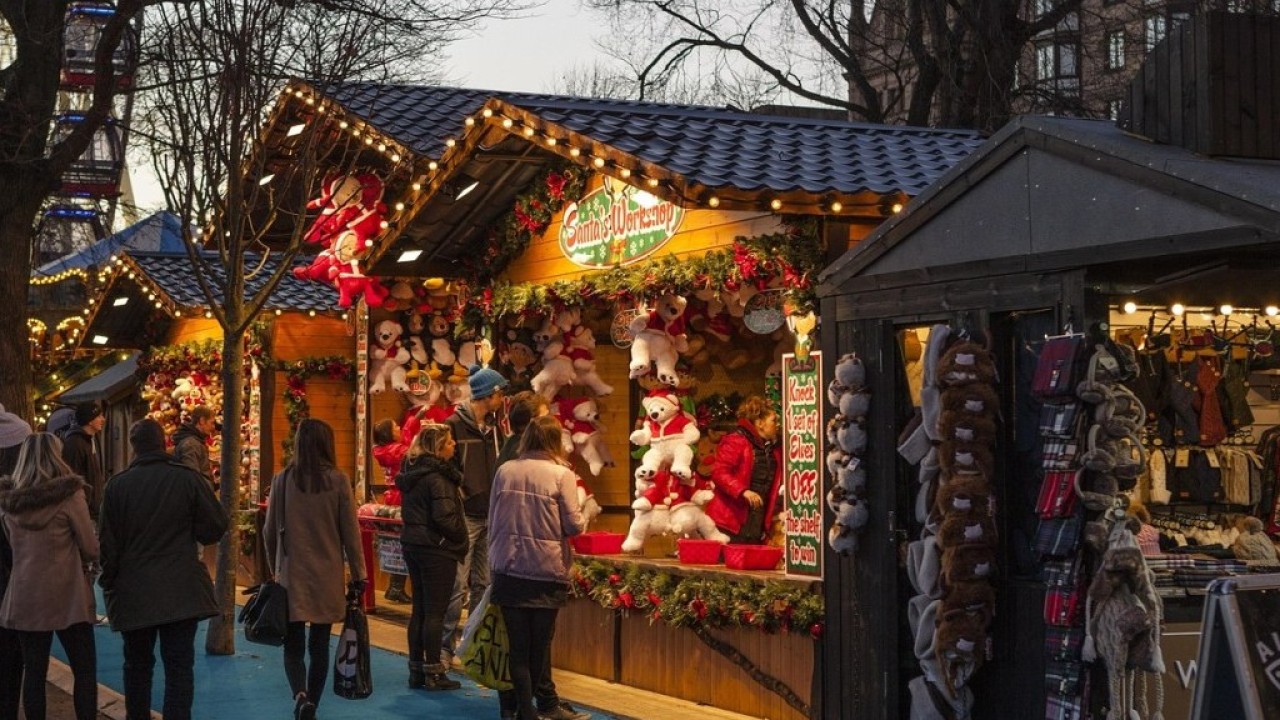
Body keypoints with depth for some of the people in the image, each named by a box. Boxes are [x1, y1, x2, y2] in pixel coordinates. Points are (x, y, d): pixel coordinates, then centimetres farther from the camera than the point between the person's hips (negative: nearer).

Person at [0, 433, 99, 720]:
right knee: (85, 671, 2)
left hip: (24, 597, 4)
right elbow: (91, 550, -6)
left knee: (34, 671, 8)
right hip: (66, 596, -4)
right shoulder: (69, 495, -11)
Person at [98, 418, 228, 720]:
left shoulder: (117, 484, -6)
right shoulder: (188, 478, -7)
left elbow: (107, 541, -2)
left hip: (133, 593, 1)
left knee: (138, 664, 16)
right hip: (181, 592, -1)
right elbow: (215, 528, -5)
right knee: (179, 666, 1)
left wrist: (109, 582, 11)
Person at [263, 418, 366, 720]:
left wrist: (274, 568, 19)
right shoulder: (338, 480, -6)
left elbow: (270, 531, 5)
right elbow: (350, 532, -3)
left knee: (293, 646, 5)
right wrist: (358, 575, 5)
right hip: (327, 577, 0)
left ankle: (300, 696, -18)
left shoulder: (282, 480, -2)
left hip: (291, 575, 0)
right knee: (319, 646, 11)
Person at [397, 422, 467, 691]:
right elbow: (445, 517, -22)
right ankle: (433, 674, 2)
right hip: (437, 549, -8)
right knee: (435, 613, -2)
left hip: (413, 545, 8)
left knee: (419, 609, 13)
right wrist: (461, 540, -6)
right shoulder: (438, 477, -18)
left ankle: (416, 671, 18)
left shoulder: (411, 472, 9)